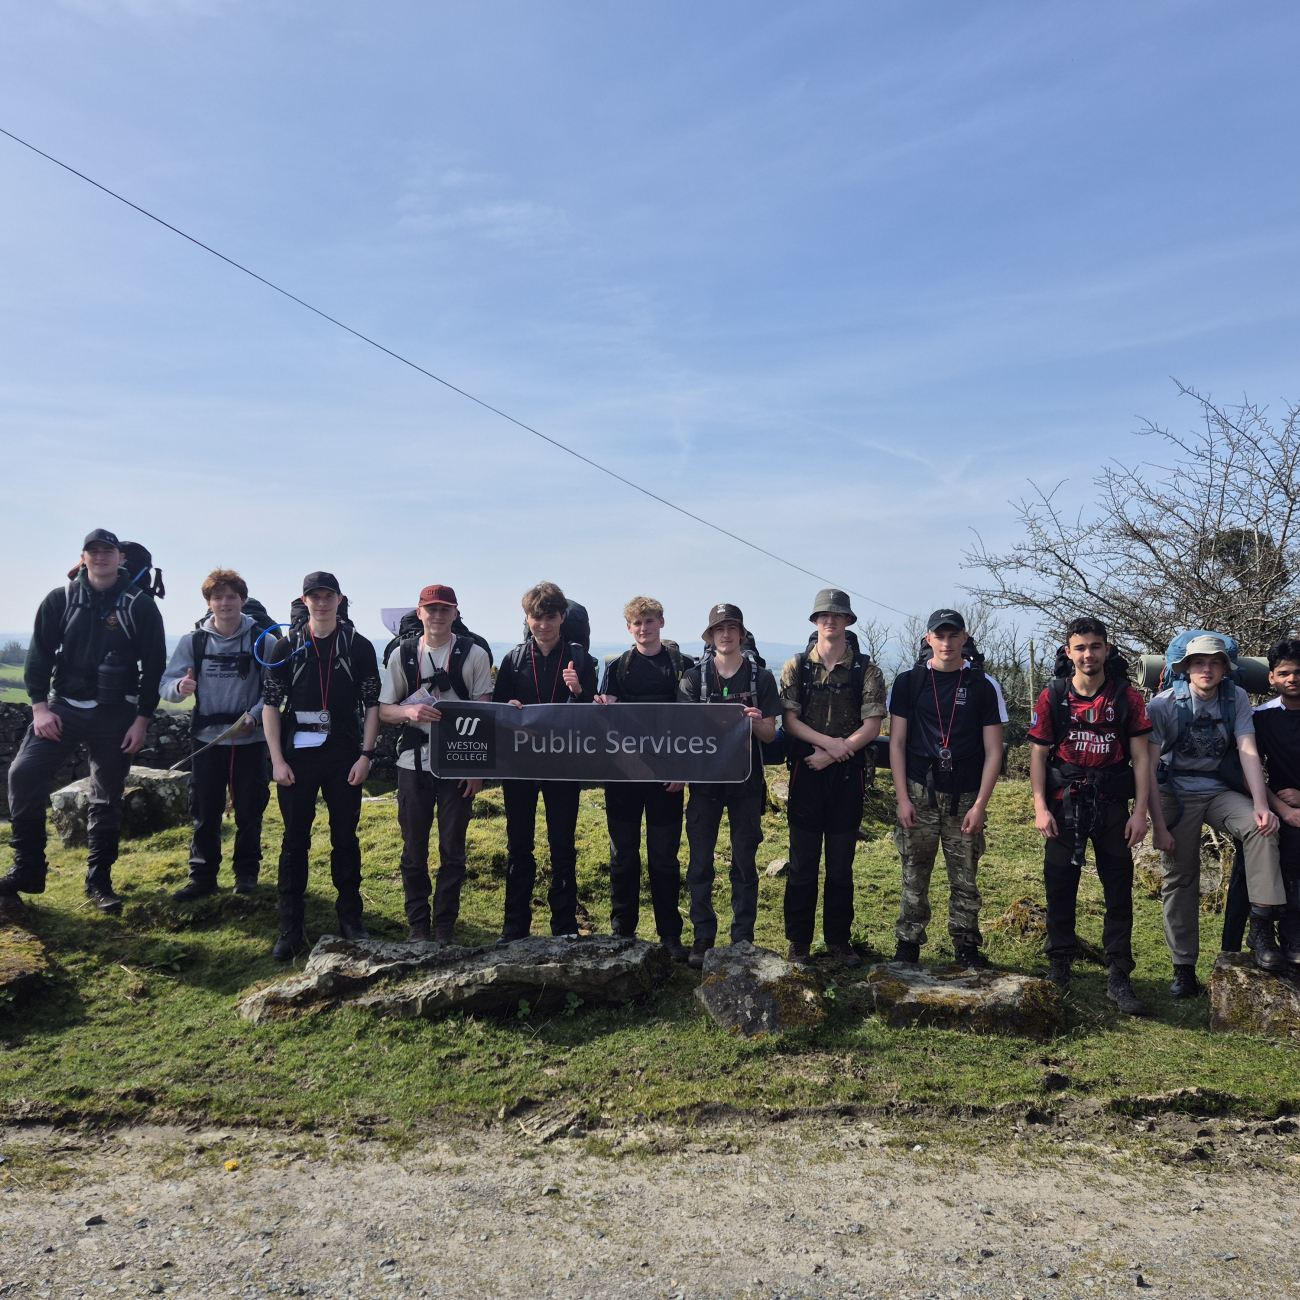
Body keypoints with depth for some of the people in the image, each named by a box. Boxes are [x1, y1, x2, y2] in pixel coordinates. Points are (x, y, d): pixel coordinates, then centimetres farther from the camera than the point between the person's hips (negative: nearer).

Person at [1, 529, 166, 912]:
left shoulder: (140, 605, -3)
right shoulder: (60, 600, 3)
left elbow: (154, 665, -2)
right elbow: (39, 654, 4)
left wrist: (142, 720, -5)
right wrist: (40, 706, -5)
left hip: (115, 715, -2)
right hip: (63, 706, 2)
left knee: (108, 798, 5)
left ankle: (99, 881, 17)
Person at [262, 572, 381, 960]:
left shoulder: (359, 646, 2)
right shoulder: (287, 647, 3)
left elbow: (372, 704, 3)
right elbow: (271, 704, 3)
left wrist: (365, 755, -5)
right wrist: (277, 760, -4)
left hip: (344, 756, 0)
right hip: (297, 756, 0)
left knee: (345, 838, 7)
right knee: (295, 840, 3)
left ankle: (350, 919, 19)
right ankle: (291, 929, 12)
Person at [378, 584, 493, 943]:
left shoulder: (474, 655, 0)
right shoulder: (402, 654, 5)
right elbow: (384, 710, 7)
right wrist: (410, 711, -16)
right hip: (414, 764, 2)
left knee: (453, 849, 6)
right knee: (414, 849, 8)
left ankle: (446, 923, 19)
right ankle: (418, 924, 22)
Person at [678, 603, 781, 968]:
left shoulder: (761, 677, 2)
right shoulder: (694, 677, 3)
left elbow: (770, 735, 1)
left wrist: (755, 723, -21)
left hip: (746, 782, 0)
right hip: (704, 780, 0)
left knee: (744, 863, 7)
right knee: (700, 862, 3)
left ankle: (742, 940, 17)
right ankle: (703, 937, 15)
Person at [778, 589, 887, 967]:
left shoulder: (866, 670, 3)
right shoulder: (796, 667, 5)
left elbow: (872, 726, -5)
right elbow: (789, 719, -3)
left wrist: (831, 755, -12)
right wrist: (828, 741, -16)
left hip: (847, 776, 0)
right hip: (805, 772, 0)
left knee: (841, 864, 8)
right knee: (802, 862, 4)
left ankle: (839, 939, 21)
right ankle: (799, 942, 15)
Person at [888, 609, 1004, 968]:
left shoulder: (983, 685, 4)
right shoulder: (908, 682, 4)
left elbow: (993, 751, 3)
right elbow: (897, 743, 5)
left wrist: (980, 805, -4)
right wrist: (903, 798, -3)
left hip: (965, 798, 0)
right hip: (919, 793, 0)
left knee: (965, 878, 5)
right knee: (914, 875, 4)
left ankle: (966, 947, 19)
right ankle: (908, 945, 16)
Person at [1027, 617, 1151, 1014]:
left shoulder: (1127, 696, -1)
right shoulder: (1053, 696, 0)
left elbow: (1140, 756, 0)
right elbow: (1038, 753, 1)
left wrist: (1140, 811, -6)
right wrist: (1040, 807, -7)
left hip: (1112, 806, 0)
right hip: (1064, 804, 0)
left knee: (1119, 892, 4)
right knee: (1059, 888, 7)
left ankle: (1119, 979, 14)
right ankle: (1058, 969, 21)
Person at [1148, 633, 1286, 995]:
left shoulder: (1236, 698, -3)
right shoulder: (1164, 704, -11)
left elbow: (1248, 751, -11)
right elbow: (1148, 768, -13)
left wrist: (1260, 804, -26)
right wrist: (1158, 825, -16)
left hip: (1220, 792, 2)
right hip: (1176, 795, -2)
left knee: (1261, 827, -29)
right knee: (1180, 880, 1)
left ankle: (1262, 928, -24)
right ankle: (1184, 968, 12)